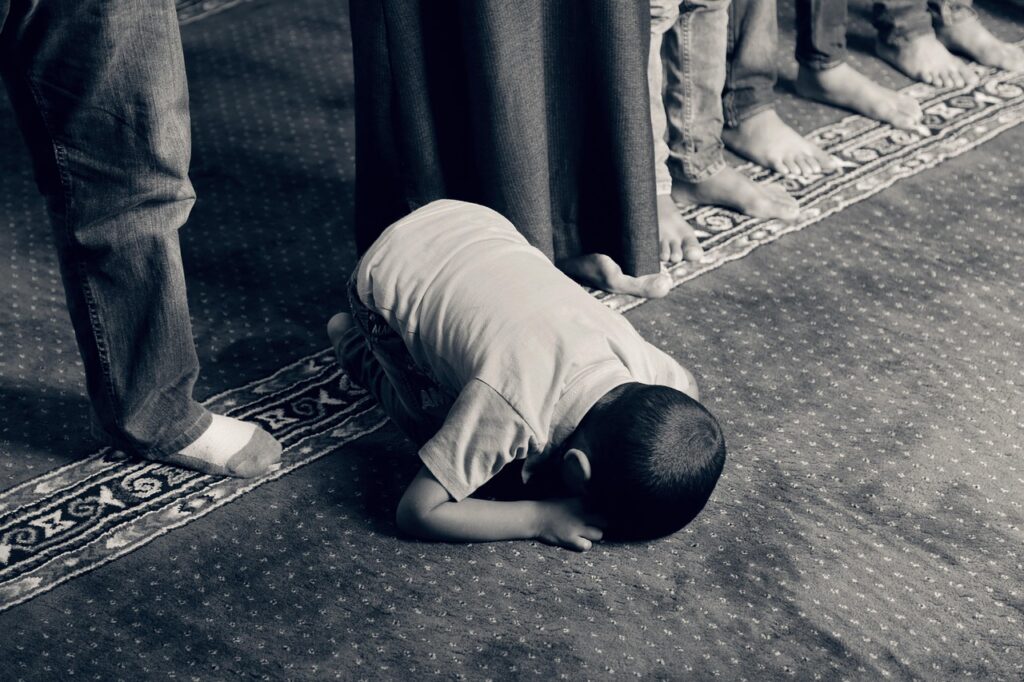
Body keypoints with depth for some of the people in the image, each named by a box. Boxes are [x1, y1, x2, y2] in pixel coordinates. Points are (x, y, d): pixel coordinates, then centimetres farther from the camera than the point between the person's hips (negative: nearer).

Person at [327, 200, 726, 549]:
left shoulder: (643, 362, -25)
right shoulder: (511, 415, -41)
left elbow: (688, 392, 0)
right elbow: (417, 512, -34)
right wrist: (540, 517, -34)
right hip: (390, 273, -4)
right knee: (440, 427, -4)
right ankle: (357, 345, 18)